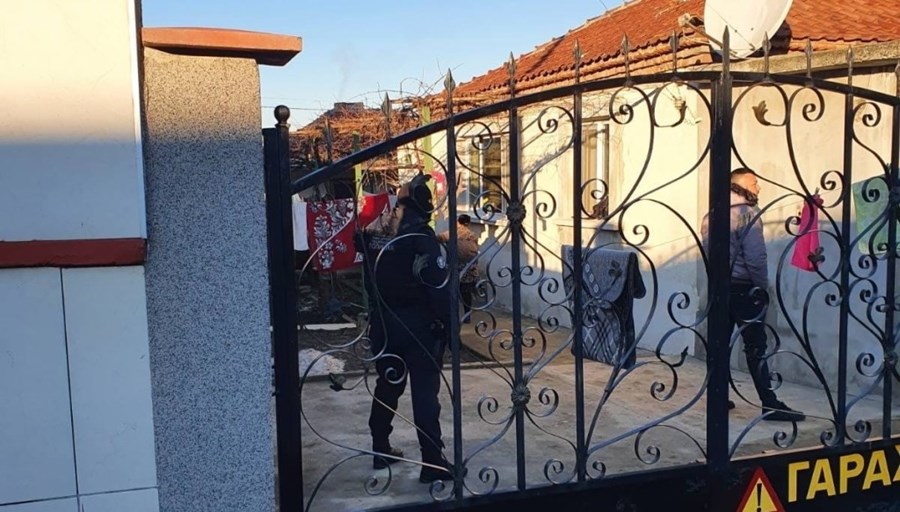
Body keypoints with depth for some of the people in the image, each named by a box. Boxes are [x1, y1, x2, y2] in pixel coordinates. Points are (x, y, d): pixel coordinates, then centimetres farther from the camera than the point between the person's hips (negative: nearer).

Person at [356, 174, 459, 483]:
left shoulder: (373, 233, 1)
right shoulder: (421, 238, -15)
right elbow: (438, 286, -17)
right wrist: (446, 324, -10)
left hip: (383, 325, 6)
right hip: (418, 325, -6)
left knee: (387, 386, 19)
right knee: (425, 392, -1)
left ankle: (381, 450, 28)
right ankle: (433, 461, 1)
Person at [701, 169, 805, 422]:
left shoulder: (711, 215, 13)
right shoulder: (747, 212, -10)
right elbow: (755, 256, -16)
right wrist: (762, 286, -7)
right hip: (743, 287, -7)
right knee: (755, 347, -7)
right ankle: (770, 404, -6)